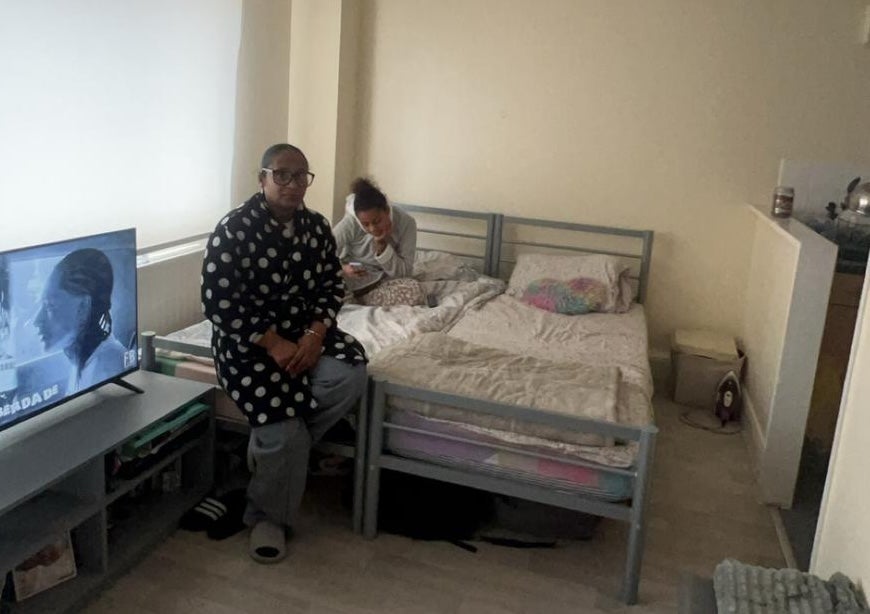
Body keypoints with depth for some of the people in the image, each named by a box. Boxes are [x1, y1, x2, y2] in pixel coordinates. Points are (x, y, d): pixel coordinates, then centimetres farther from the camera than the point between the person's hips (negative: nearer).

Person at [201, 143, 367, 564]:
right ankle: (267, 517, 8)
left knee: (350, 373, -25)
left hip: (306, 331, 5)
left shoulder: (317, 226, 3)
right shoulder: (234, 229, -14)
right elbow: (220, 304, -16)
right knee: (286, 434, -21)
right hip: (249, 340, -5)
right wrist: (274, 344, -22)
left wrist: (316, 334, -13)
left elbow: (331, 286, 6)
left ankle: (272, 443, -1)